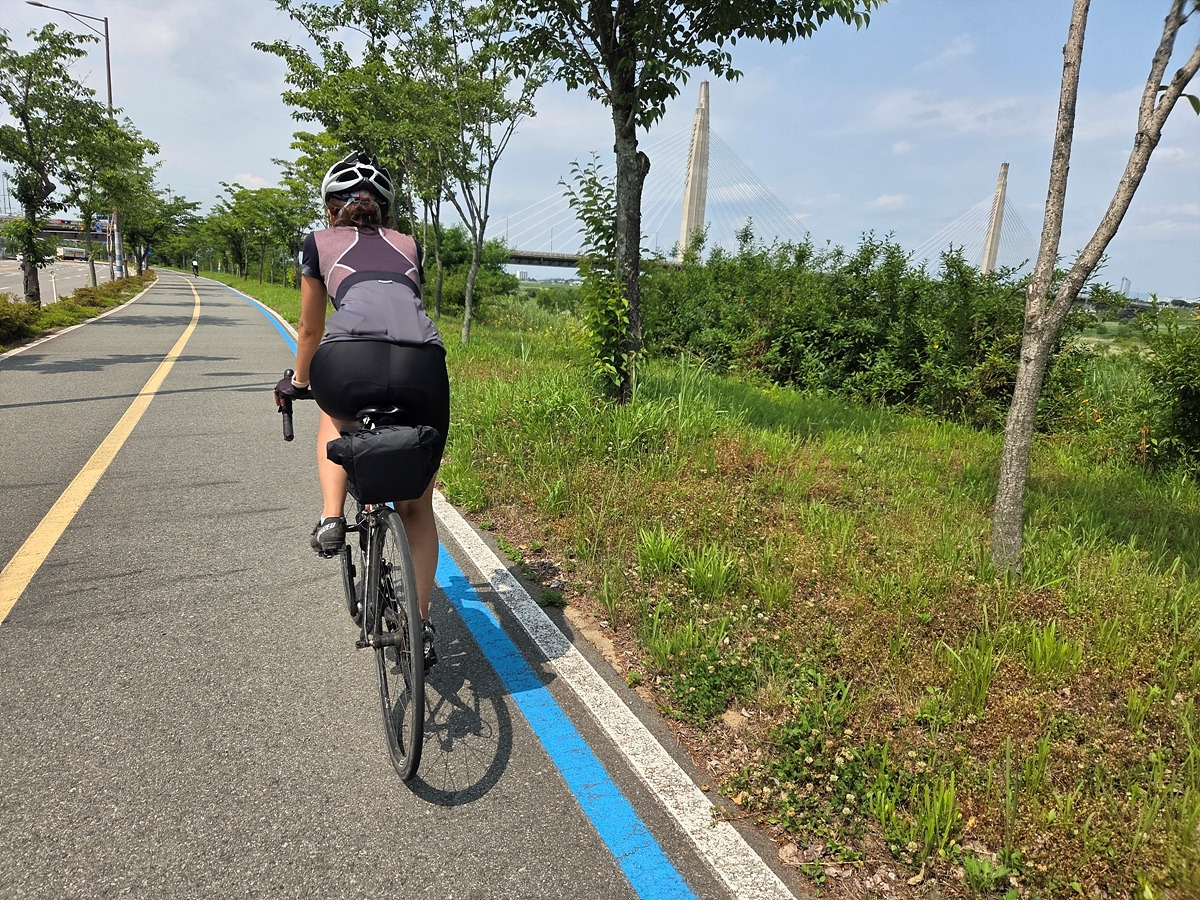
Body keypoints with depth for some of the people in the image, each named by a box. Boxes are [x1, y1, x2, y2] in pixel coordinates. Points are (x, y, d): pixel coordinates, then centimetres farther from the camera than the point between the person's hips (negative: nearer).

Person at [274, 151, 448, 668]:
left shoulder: (320, 243, 28)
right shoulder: (408, 245, 34)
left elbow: (310, 329, 35)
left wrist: (297, 383, 53)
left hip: (350, 361, -2)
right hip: (423, 365, 2)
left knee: (336, 414, 38)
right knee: (417, 505, 20)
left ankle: (331, 519, 21)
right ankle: (421, 624, 21)